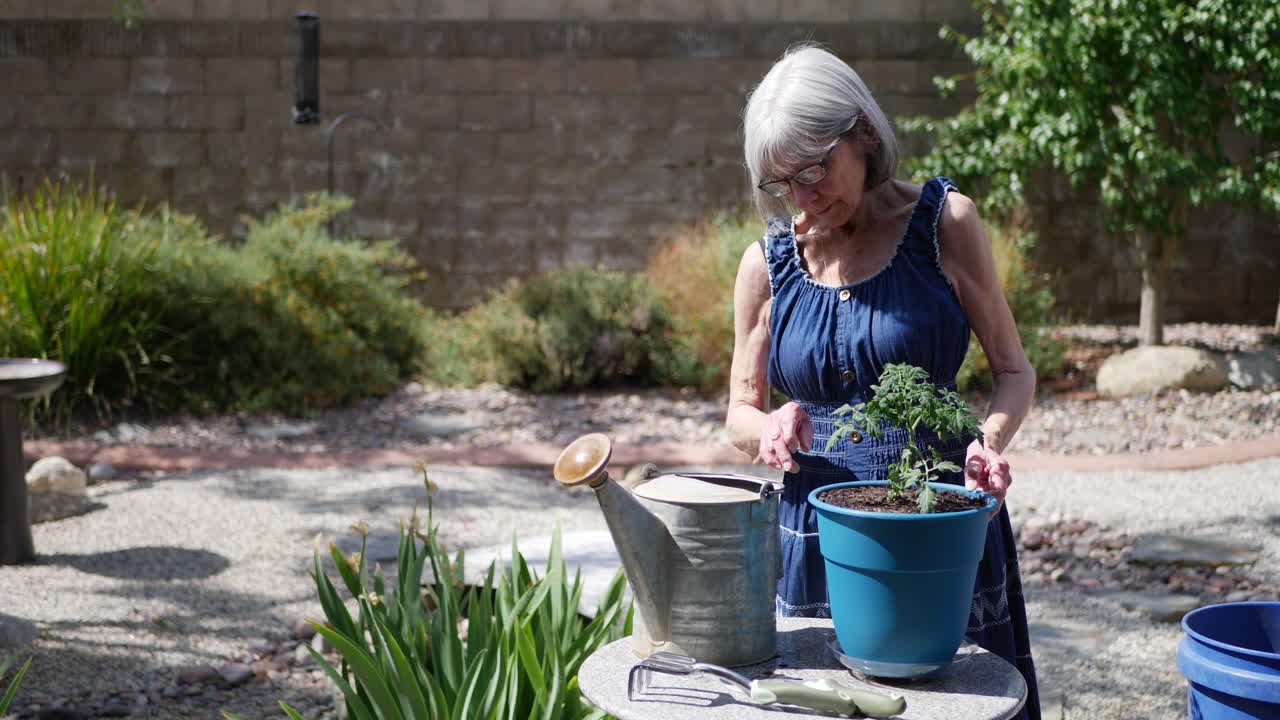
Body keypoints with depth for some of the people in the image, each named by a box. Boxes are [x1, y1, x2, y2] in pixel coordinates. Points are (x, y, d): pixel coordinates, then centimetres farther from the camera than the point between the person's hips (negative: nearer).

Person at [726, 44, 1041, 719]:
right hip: (815, 530, 2)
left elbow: (1013, 371, 2)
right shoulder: (767, 262, 3)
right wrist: (771, 428, -12)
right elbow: (741, 411, 12)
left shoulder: (943, 222, -3)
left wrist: (990, 440, -19)